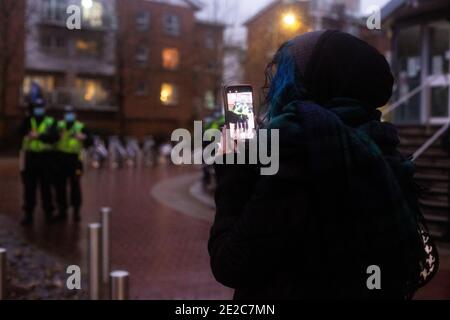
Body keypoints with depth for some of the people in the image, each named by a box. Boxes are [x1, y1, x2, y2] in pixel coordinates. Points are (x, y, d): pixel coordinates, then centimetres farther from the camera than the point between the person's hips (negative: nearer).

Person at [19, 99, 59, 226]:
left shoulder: (50, 122, 3)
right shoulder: (28, 121, 9)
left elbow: (54, 137, -13)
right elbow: (22, 131, -12)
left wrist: (39, 136, -22)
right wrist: (30, 116, -18)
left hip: (45, 157, -1)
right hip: (30, 157, 2)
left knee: (46, 187, 5)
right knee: (29, 188, 2)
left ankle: (48, 213, 16)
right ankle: (28, 214, 9)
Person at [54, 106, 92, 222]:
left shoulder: (81, 127, 1)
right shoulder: (59, 126, 8)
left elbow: (89, 142, -3)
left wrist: (83, 138, -23)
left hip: (74, 159, -2)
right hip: (61, 159, 3)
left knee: (75, 186, 0)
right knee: (60, 186, 7)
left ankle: (76, 211, 11)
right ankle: (62, 211, 18)